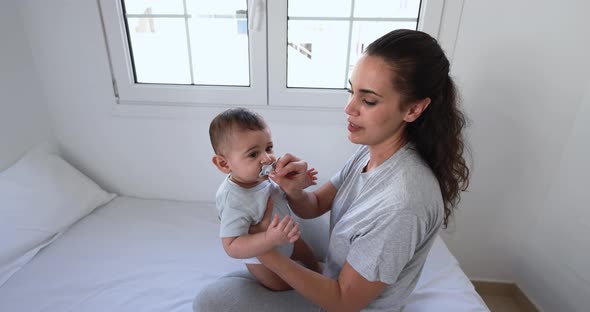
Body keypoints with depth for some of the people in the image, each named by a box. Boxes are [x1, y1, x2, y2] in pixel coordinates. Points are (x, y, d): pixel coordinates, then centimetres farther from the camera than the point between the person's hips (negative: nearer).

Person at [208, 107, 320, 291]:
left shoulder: (261, 175, -19)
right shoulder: (233, 200, -42)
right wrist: (270, 239, -53)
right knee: (286, 288, 17)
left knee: (308, 254, 30)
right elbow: (231, 247, -41)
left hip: (285, 241, 7)